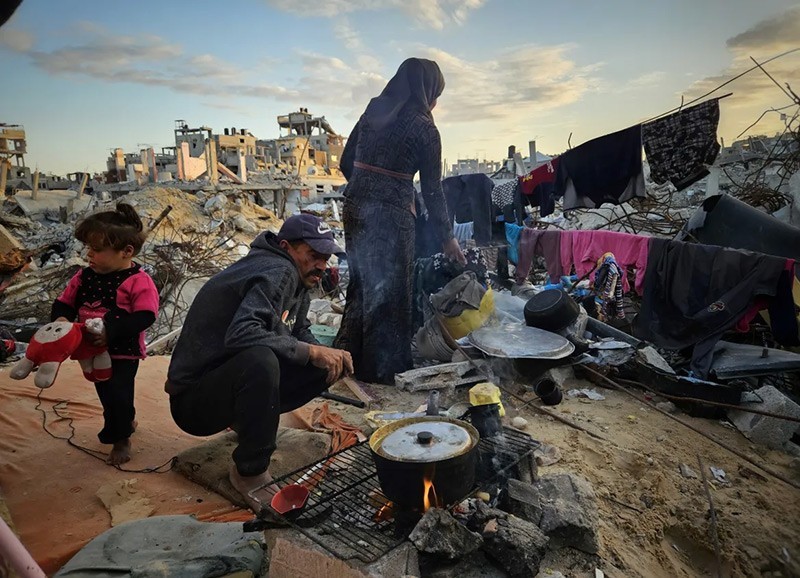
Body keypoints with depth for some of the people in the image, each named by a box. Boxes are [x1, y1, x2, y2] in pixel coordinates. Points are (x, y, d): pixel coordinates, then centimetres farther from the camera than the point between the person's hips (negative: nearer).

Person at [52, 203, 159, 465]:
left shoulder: (139, 281, -21)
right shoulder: (84, 277, -1)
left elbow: (145, 317, -27)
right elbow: (64, 302, 7)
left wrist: (112, 331, -35)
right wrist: (60, 317, -16)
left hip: (123, 353, -7)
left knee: (118, 395, -3)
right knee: (106, 394, 23)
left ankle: (121, 440, 21)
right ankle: (128, 421, 49)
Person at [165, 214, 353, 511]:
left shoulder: (297, 280, 6)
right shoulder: (276, 272, -22)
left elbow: (300, 333, 14)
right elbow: (240, 334, -36)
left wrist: (329, 354, -6)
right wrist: (310, 351, -32)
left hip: (235, 377, 9)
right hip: (193, 400, -9)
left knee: (325, 368, -4)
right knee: (260, 359, -39)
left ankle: (248, 419, 12)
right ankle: (250, 472, -18)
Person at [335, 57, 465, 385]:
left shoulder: (372, 112, 10)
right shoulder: (423, 129, -7)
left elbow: (346, 164, 12)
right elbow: (432, 190, -5)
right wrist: (446, 238, 4)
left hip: (355, 207, 7)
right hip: (392, 214, -6)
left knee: (361, 283, 19)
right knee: (389, 292, 5)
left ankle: (346, 356, 31)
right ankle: (382, 369, 18)